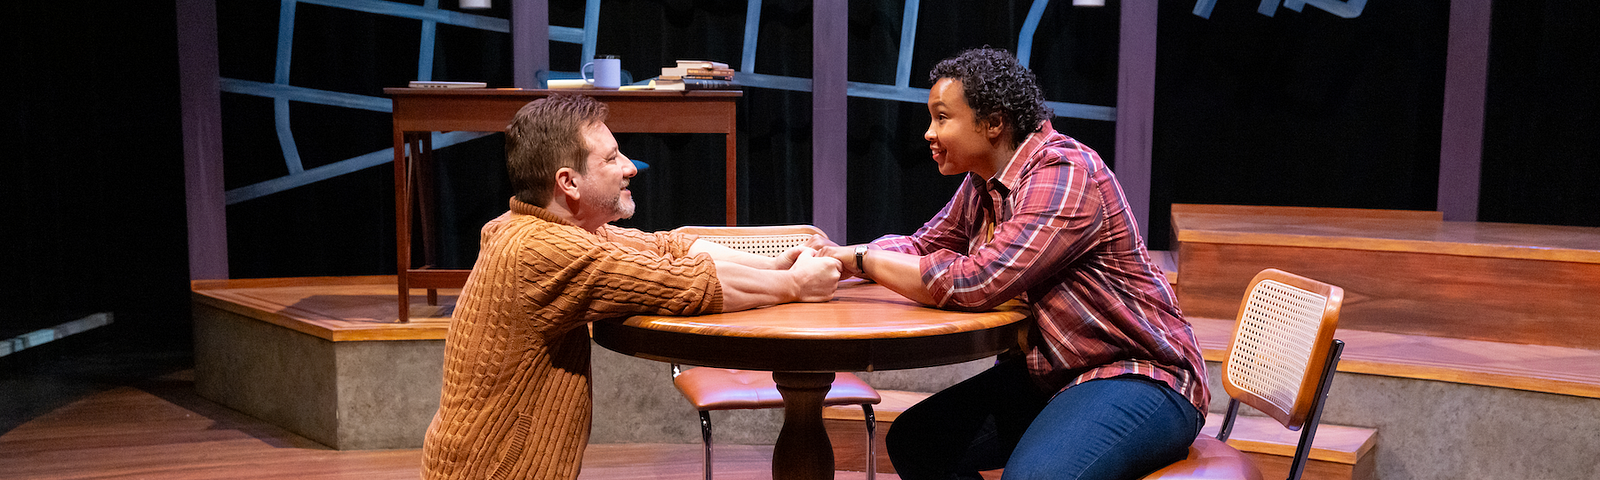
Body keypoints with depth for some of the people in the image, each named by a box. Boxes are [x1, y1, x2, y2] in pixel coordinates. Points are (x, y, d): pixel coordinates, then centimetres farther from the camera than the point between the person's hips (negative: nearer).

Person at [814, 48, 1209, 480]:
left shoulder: (1065, 175, -21)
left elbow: (975, 283, -29)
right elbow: (923, 245, 17)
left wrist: (862, 261, -17)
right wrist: (835, 255, -2)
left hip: (1137, 377, -9)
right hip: (1044, 376, 9)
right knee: (912, 442, 0)